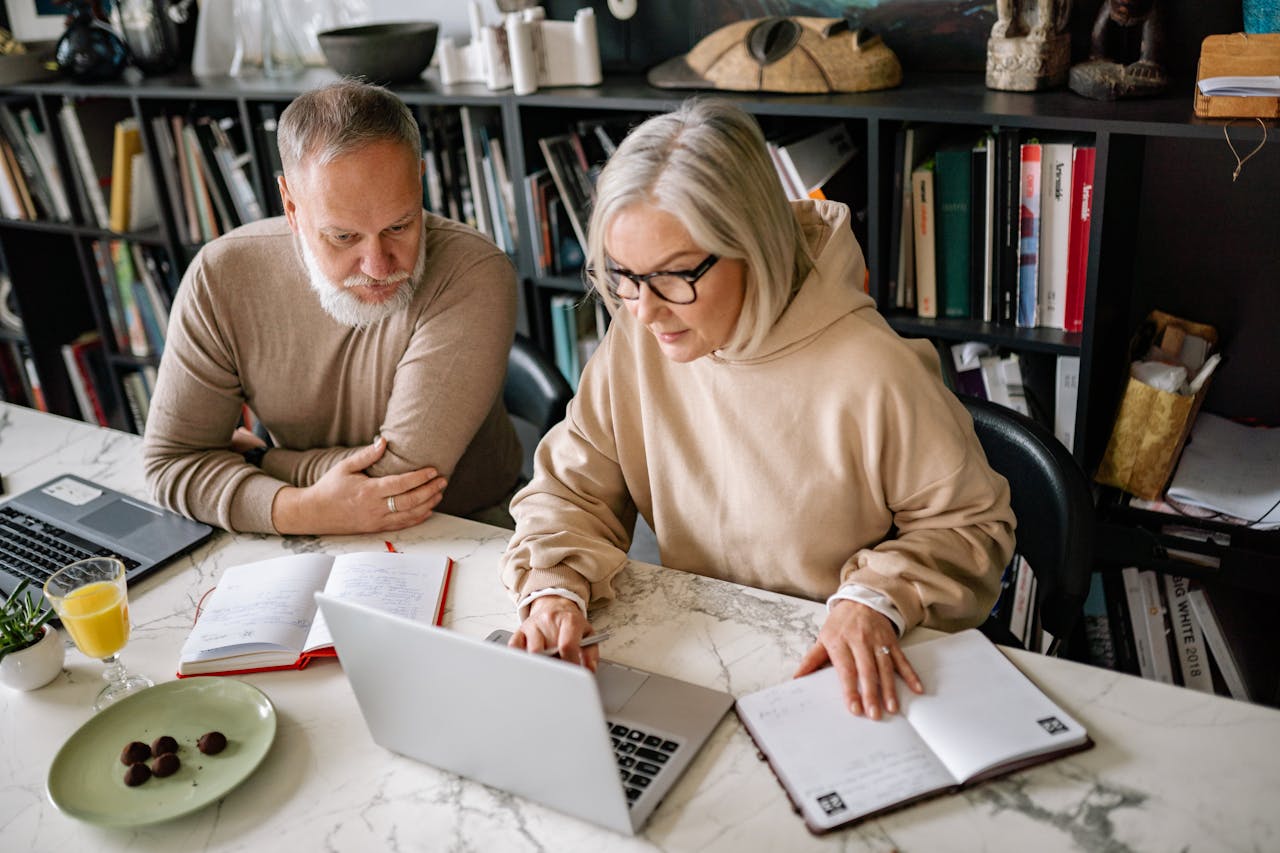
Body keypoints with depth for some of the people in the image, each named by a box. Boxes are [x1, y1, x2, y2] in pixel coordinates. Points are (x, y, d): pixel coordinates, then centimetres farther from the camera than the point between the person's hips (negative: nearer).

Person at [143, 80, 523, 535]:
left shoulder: (473, 276, -23)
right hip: (307, 549, 3)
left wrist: (255, 459, -11)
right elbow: (173, 459, -7)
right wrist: (299, 511, -24)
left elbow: (404, 470, -23)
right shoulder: (220, 278, -11)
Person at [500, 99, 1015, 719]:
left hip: (834, 676, 0)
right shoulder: (637, 343, -7)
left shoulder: (874, 377, -22)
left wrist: (877, 599, -24)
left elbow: (971, 525, -8)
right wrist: (553, 586, -17)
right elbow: (569, 489, 2)